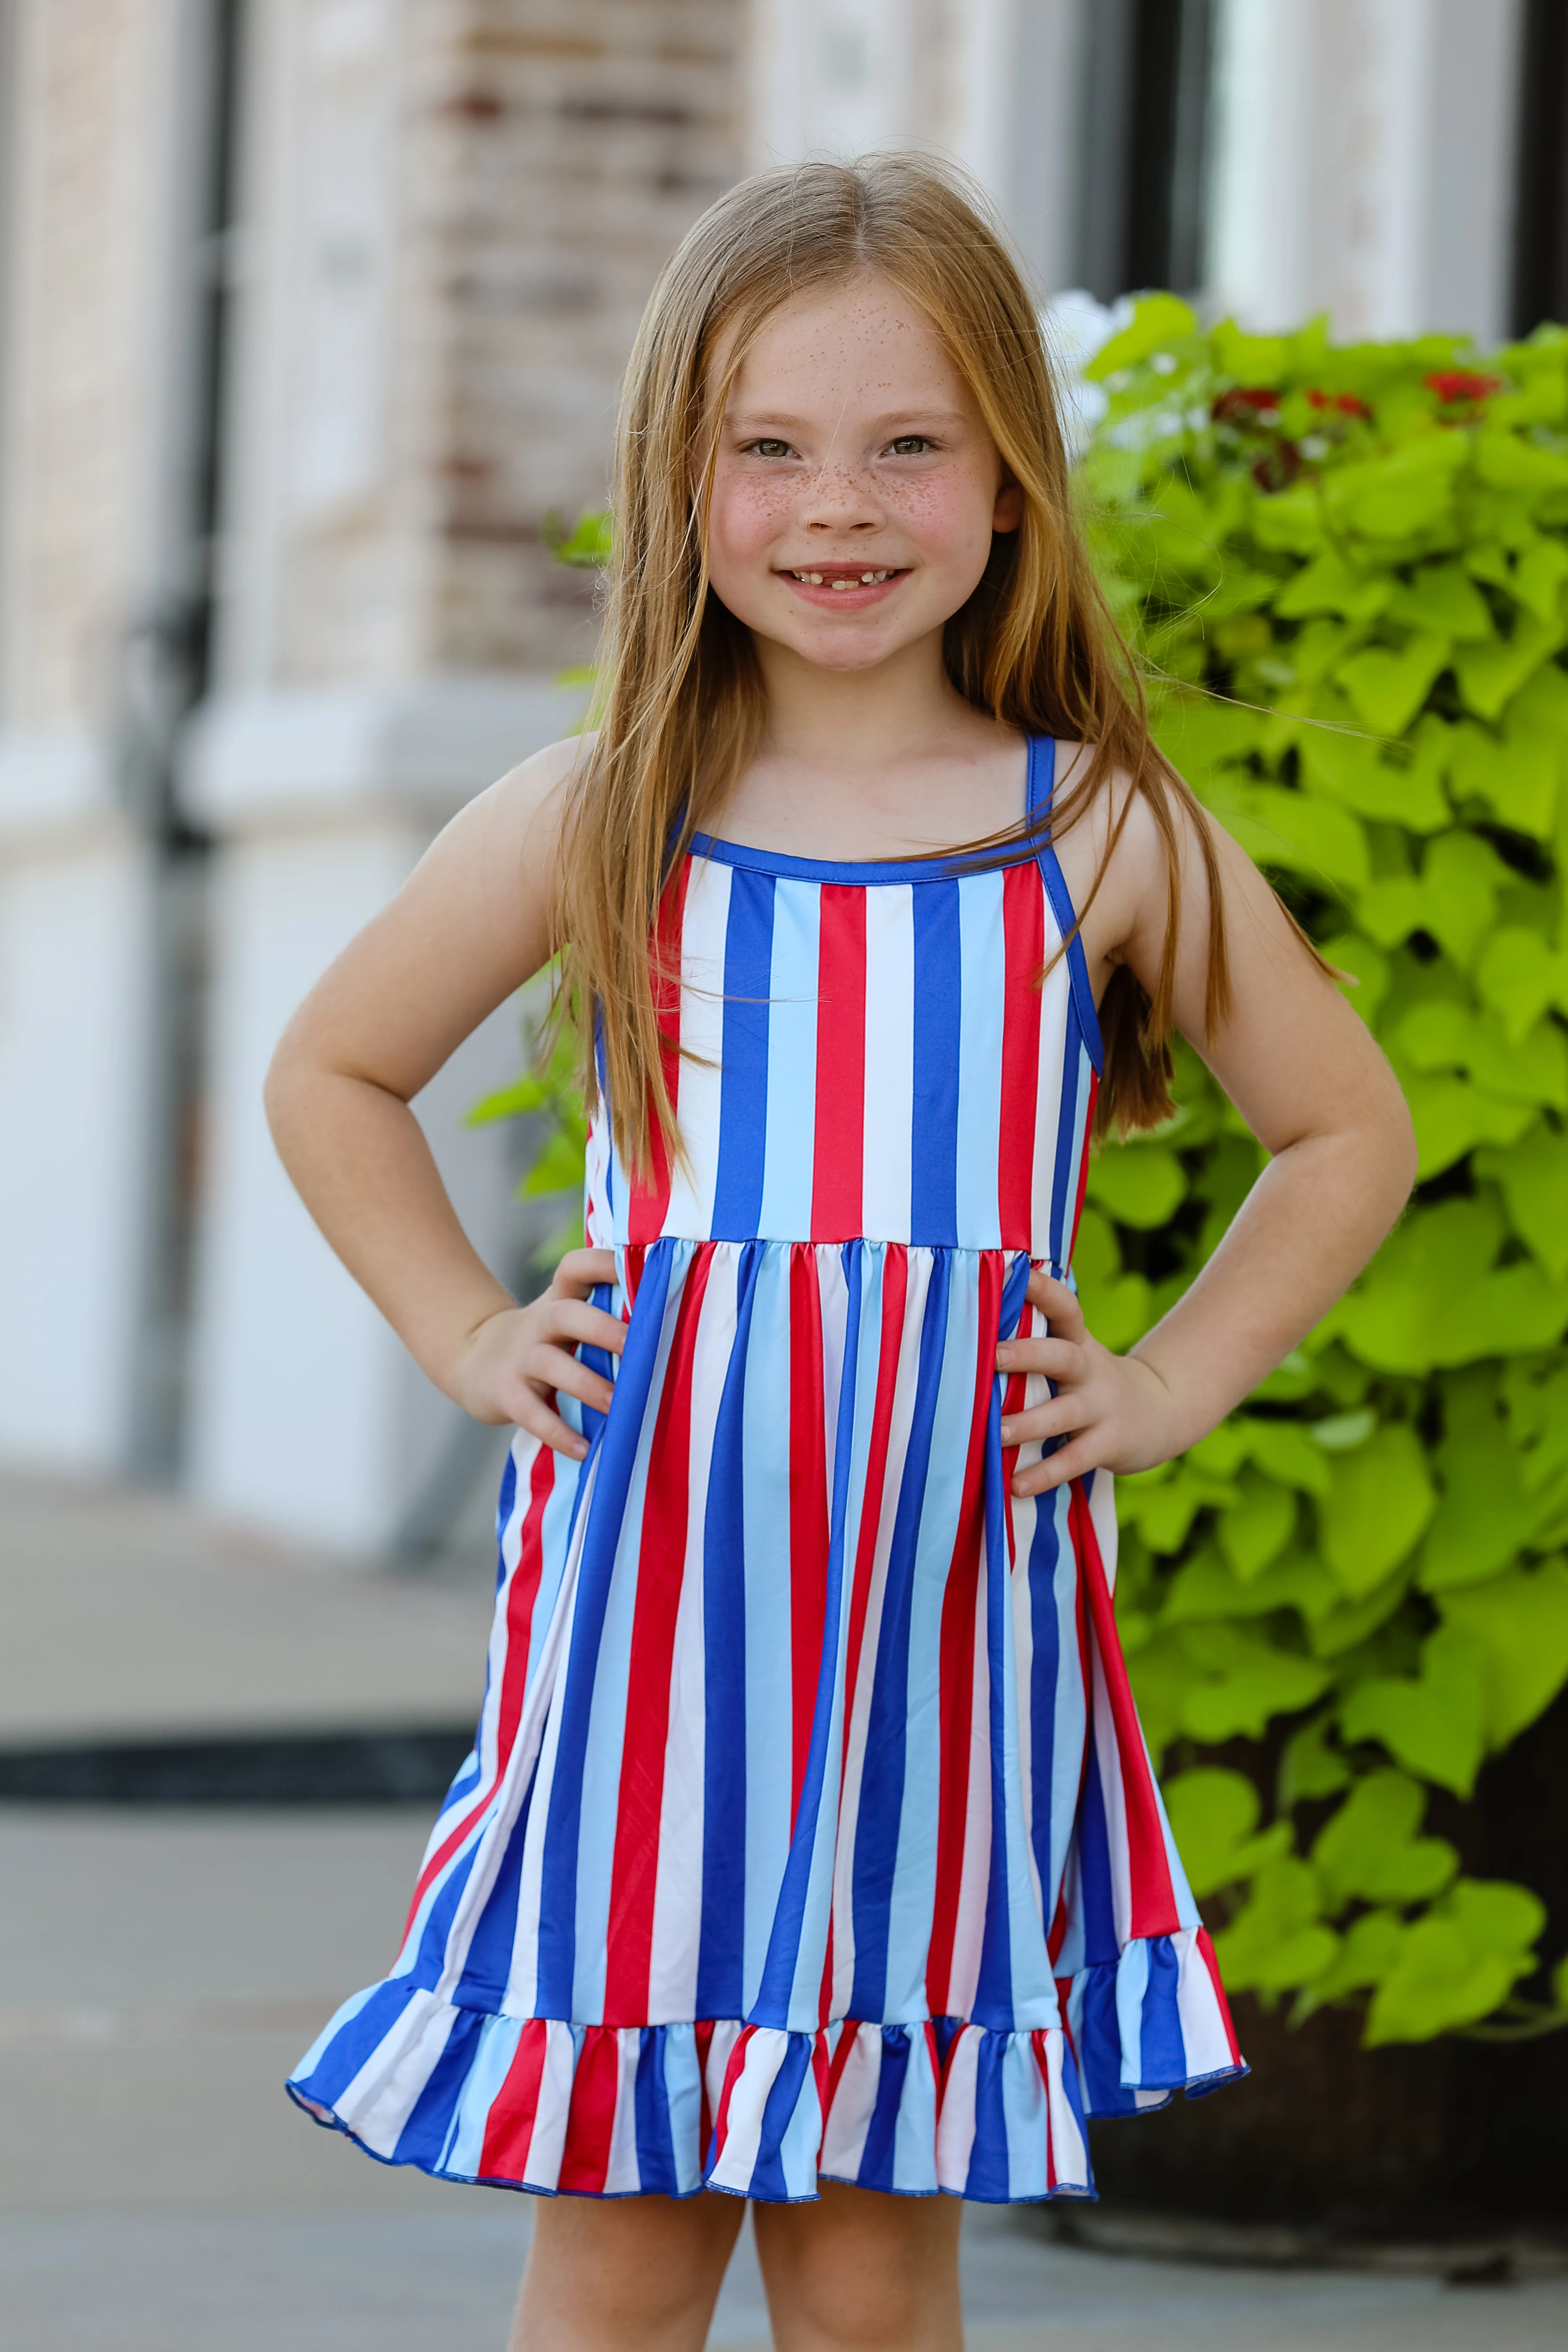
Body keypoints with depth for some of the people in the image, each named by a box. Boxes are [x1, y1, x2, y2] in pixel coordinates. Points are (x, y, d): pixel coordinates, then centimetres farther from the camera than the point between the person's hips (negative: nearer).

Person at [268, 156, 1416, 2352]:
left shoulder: (1103, 838, 3)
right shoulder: (591, 824, 3)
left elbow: (1351, 1131, 16)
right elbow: (332, 1072, 18)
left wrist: (1169, 1383, 6)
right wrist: (465, 1334, 8)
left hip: (952, 1598, 0)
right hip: (652, 1585, 0)